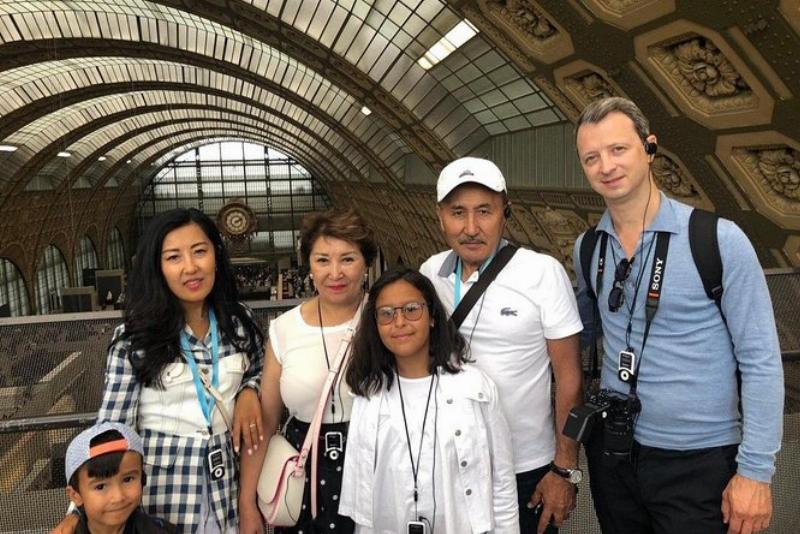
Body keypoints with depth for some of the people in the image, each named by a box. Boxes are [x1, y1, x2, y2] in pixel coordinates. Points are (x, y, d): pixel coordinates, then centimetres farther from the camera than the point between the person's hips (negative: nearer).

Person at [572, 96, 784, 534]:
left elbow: (761, 361, -11)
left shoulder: (719, 240, -13)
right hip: (611, 450, 4)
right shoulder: (587, 249, 0)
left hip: (697, 463, -4)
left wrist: (755, 470, -12)